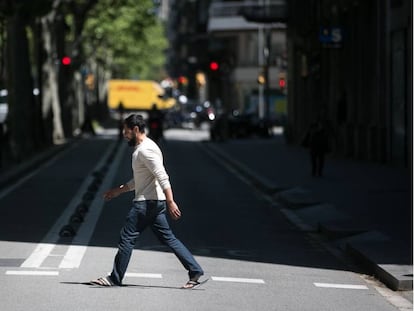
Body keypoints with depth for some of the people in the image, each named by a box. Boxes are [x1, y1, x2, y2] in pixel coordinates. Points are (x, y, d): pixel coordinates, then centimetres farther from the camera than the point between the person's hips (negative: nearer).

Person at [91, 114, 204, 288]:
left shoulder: (145, 150, -15)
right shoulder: (141, 148, 18)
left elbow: (162, 177, -23)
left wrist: (171, 202, -28)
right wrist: (119, 190, 27)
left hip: (147, 203, -10)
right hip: (154, 202, 10)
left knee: (127, 238, -3)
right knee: (168, 238, 9)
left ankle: (115, 279, 4)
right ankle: (195, 271, 6)